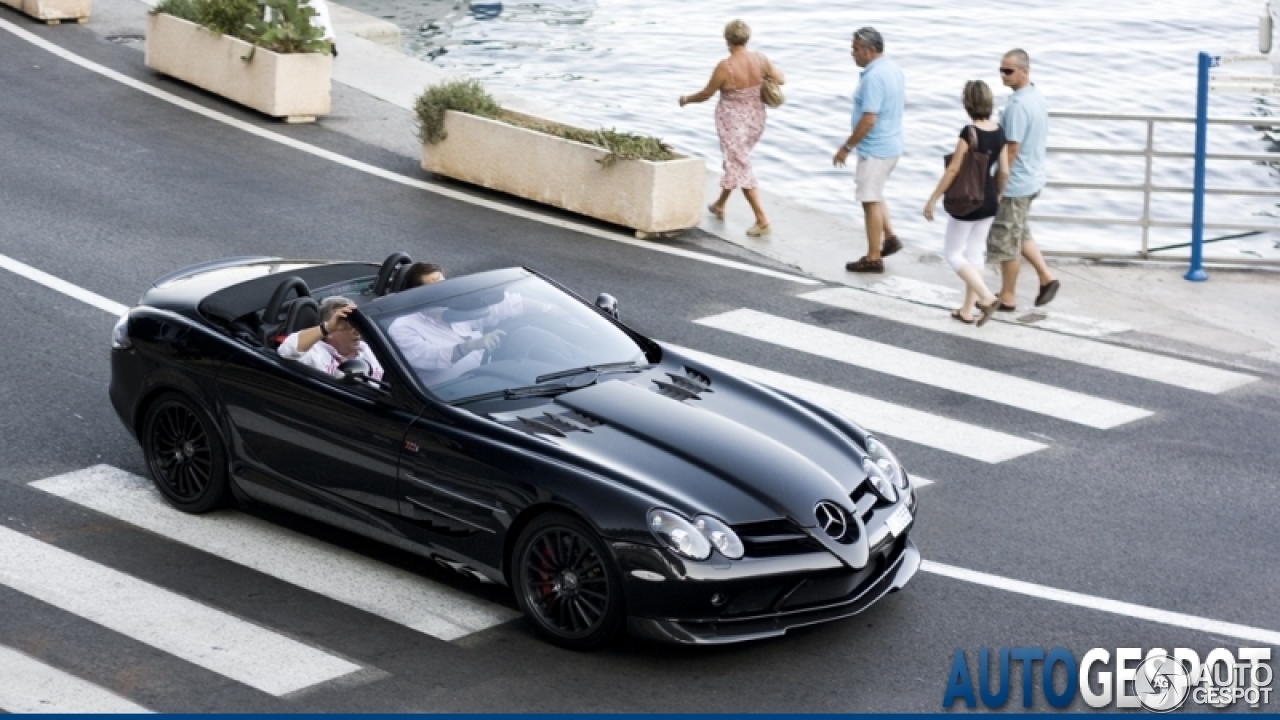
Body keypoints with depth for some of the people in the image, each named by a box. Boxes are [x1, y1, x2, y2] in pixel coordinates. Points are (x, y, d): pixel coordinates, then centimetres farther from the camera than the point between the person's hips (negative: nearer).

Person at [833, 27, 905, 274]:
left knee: (870, 200, 0)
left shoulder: (873, 77, -24)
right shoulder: (893, 69, 6)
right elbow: (902, 101, 20)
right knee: (874, 195, 25)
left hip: (874, 149, -10)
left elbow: (869, 119, -27)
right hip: (891, 144, 10)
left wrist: (847, 147, -19)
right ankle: (890, 237, 23)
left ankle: (873, 258, 6)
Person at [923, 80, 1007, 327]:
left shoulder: (969, 132, -21)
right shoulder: (999, 132, -2)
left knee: (953, 253, 7)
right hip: (989, 202, 7)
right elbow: (1004, 171, 3)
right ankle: (967, 310, 22)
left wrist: (933, 199, -11)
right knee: (974, 253, 17)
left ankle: (987, 298, -7)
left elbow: (953, 169, -19)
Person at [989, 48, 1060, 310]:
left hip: (1014, 184, -10)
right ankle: (1046, 277, 22)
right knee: (1020, 234, 25)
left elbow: (1011, 150, -24)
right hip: (1032, 178, 10)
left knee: (1006, 243, 4)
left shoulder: (1017, 105, -25)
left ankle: (1007, 298, 15)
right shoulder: (1038, 96, 5)